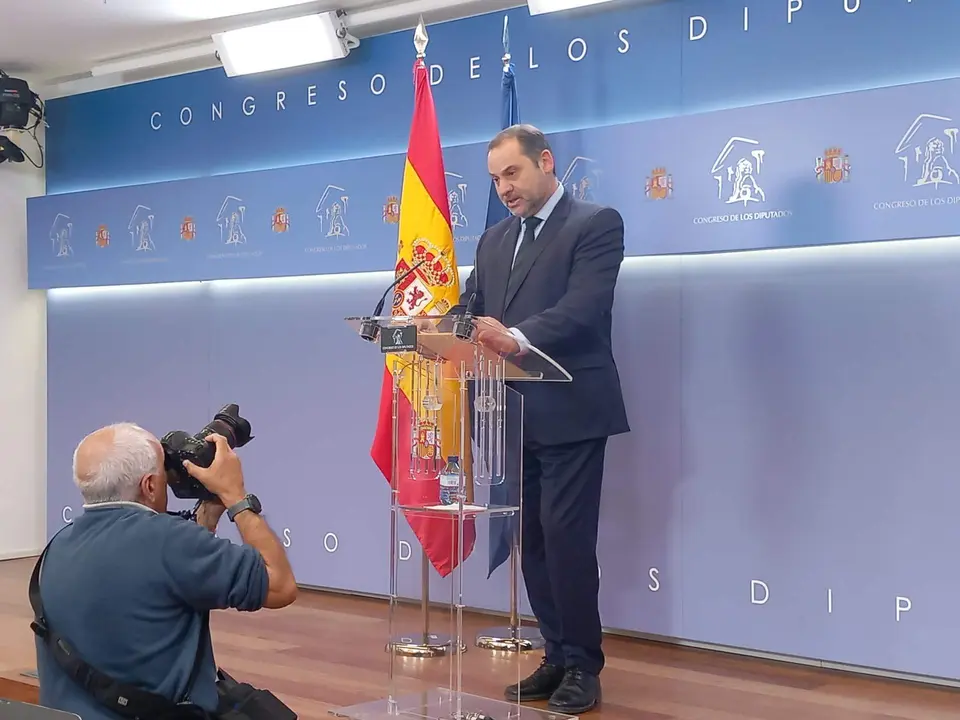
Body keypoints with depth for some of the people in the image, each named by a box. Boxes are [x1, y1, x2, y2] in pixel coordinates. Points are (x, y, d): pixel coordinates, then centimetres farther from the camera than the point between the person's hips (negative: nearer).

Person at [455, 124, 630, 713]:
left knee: (566, 537, -6)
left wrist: (517, 339, -34)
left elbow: (582, 307, -19)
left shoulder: (596, 224, -4)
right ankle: (559, 656, 21)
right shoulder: (495, 240, 18)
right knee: (530, 540, 10)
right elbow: (470, 310, 10)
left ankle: (583, 665, 8)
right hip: (513, 415, 7)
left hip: (569, 412, -7)